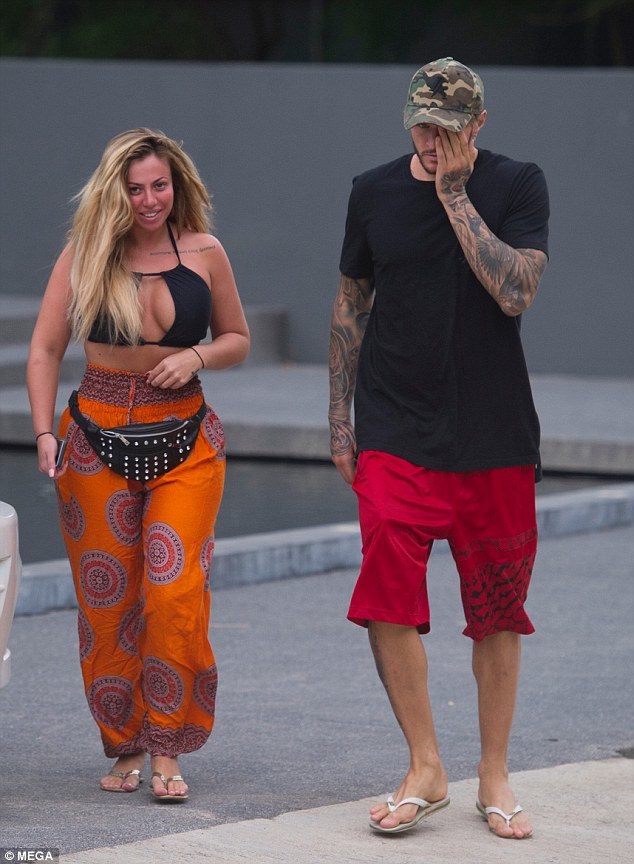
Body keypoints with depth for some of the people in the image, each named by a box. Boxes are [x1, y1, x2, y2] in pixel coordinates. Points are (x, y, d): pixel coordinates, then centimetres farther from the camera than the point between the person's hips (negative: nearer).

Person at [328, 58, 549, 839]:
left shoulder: (517, 187, 0)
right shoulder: (375, 193, 5)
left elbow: (515, 291, -15)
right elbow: (351, 309, 13)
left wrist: (454, 193, -13)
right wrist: (340, 420, 10)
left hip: (494, 437, -1)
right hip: (395, 435, 1)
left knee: (497, 609, 4)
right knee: (388, 598, -11)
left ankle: (494, 777, 16)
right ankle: (425, 770, 1)